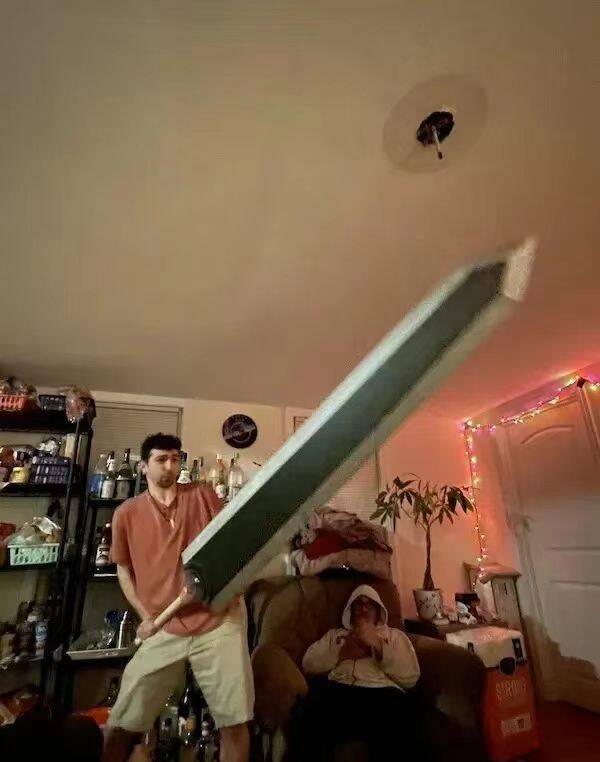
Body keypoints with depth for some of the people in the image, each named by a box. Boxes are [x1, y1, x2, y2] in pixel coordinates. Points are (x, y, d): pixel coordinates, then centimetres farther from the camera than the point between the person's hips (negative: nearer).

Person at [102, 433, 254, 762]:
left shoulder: (203, 494, 1)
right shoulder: (126, 513, 2)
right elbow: (123, 568, 12)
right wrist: (145, 615, 4)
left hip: (219, 619, 0)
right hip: (165, 629, 1)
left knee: (235, 720, 5)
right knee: (121, 723, 9)